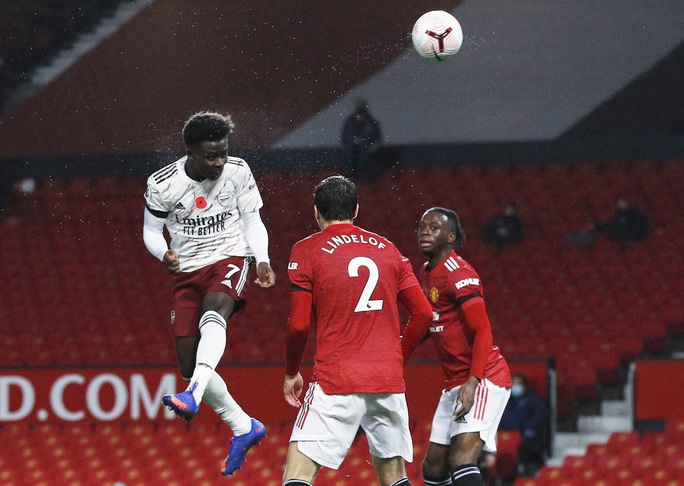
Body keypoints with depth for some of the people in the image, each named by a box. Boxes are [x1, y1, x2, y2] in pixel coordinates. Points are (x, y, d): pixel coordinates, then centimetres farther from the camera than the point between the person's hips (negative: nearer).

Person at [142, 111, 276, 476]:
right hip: (187, 270, 2)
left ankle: (193, 396, -54)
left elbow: (252, 221, 4)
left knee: (212, 315, -37)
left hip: (229, 259, -2)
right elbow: (151, 231, 2)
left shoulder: (238, 172, -7)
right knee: (188, 366, -2)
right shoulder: (162, 184, -10)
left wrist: (262, 261, -12)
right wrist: (164, 255, -20)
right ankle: (243, 427, 15)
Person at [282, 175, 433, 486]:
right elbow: (423, 314, 12)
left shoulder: (307, 251, 0)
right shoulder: (387, 249, 13)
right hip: (389, 379, 4)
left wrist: (291, 373, 10)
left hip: (336, 380, -4)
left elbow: (299, 324, -5)